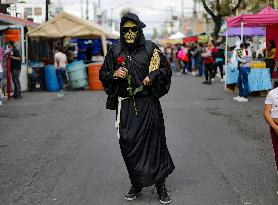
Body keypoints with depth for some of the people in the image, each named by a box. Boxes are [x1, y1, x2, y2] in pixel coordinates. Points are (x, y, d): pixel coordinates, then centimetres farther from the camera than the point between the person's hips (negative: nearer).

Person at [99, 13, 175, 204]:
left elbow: (166, 68, 7)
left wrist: (153, 75, -12)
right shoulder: (115, 51, 7)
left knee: (154, 142, -2)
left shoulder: (150, 48, 2)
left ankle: (161, 185, 9)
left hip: (148, 104, -2)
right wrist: (114, 74, -8)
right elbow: (103, 74, 13)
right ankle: (136, 184, 19)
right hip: (126, 105, 2)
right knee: (129, 144, 3)